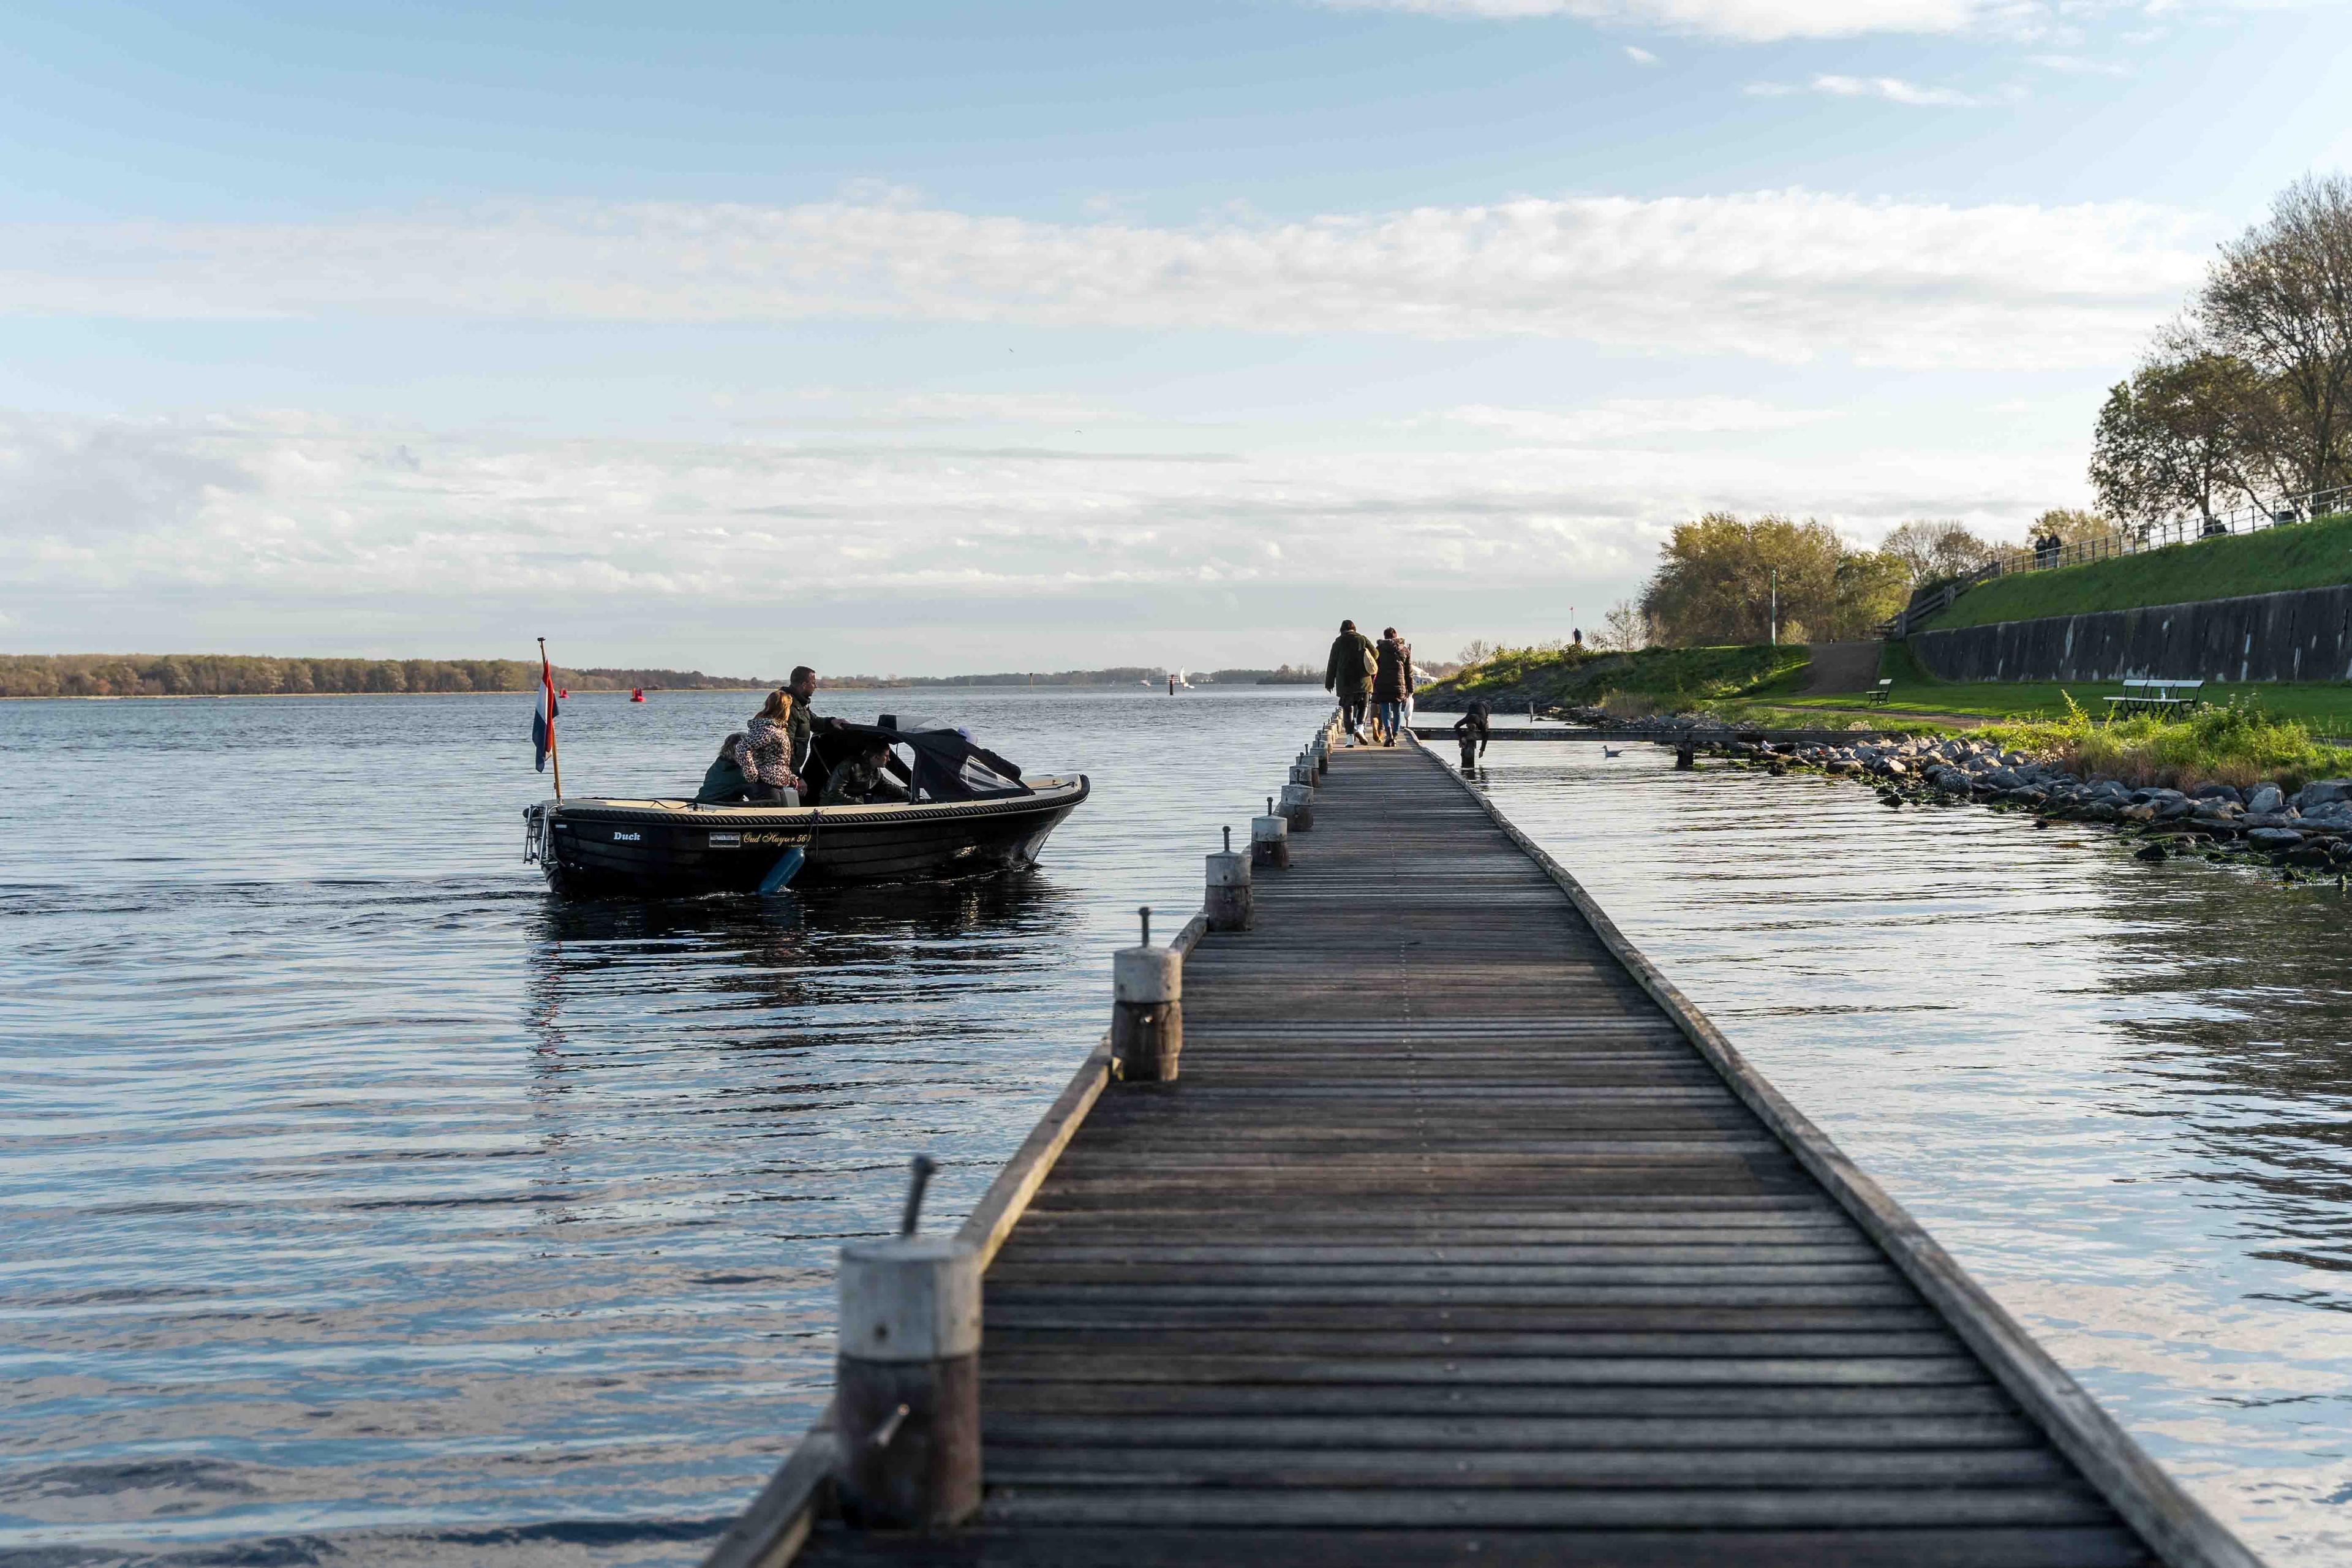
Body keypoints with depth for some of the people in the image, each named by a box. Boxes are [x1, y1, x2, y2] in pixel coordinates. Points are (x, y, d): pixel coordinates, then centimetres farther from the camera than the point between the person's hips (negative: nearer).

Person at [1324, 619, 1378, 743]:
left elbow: (1332, 663, 3)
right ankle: (1360, 727, -7)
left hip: (1344, 682, -1)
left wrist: (1329, 683, 7)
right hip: (1363, 681, 1)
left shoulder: (1338, 642, 2)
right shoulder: (1363, 639, 5)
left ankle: (1350, 737, -5)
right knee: (1363, 706, 16)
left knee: (1347, 709, 2)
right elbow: (1376, 655, 3)